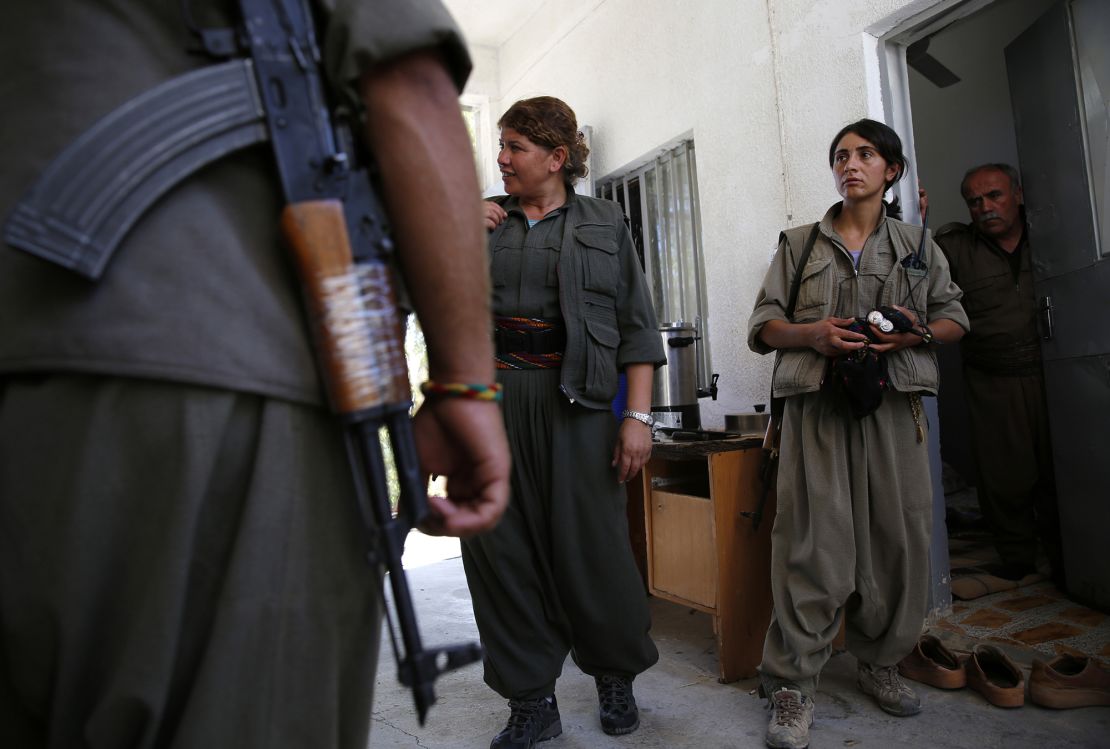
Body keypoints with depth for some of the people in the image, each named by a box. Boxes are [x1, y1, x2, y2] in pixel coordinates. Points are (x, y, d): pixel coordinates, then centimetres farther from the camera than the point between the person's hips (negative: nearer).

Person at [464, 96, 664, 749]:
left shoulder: (605, 223, 10)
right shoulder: (480, 219, 17)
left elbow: (637, 326, 4)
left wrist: (639, 416, -6)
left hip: (574, 400, -2)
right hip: (488, 397, 3)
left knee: (590, 543, -1)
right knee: (497, 545, 3)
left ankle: (617, 675, 27)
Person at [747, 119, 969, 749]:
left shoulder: (917, 245, 18)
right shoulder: (799, 244, 14)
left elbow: (955, 317, 16)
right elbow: (763, 325, 9)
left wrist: (914, 333, -6)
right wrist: (811, 333, -11)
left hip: (894, 402, 3)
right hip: (818, 403, -2)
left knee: (899, 535, 2)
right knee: (814, 539, -8)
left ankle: (880, 661, 24)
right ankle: (794, 685, 1)